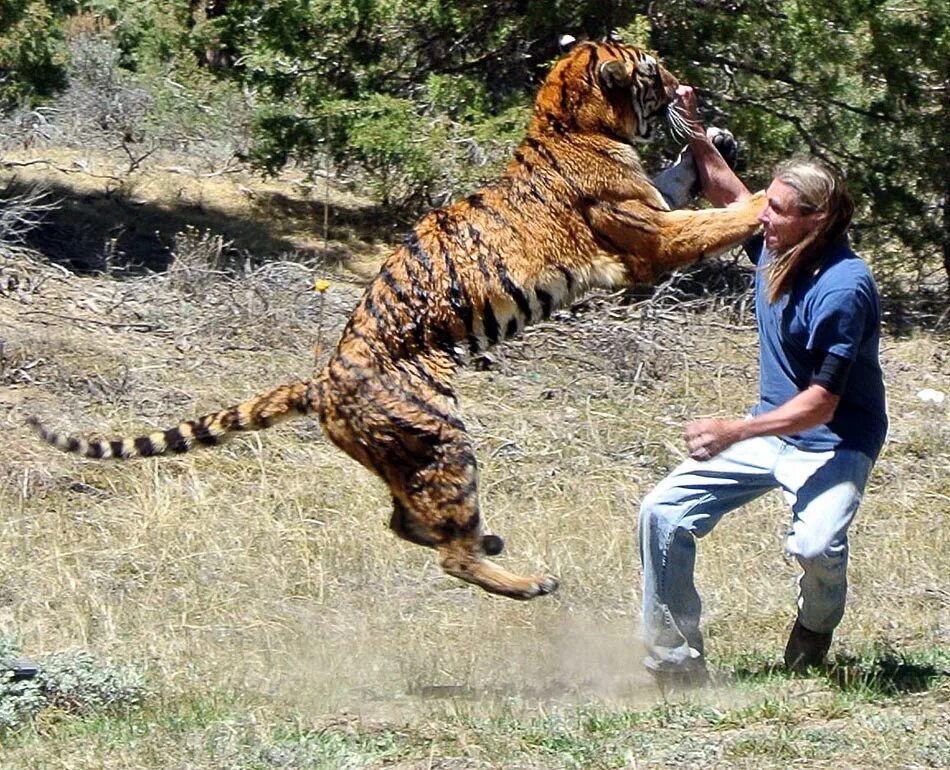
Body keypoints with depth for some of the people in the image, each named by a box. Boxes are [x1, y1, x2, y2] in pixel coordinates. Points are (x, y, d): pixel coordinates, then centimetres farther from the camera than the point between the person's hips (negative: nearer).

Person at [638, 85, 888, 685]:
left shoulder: (844, 288, -25)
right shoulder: (776, 247, -2)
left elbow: (821, 402, -26)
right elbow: (729, 193, 21)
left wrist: (733, 432, -32)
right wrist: (694, 132, 11)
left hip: (833, 447, -8)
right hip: (769, 431, 8)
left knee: (816, 546, -33)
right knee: (664, 513, -5)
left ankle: (816, 627, 3)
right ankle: (675, 659, 5)